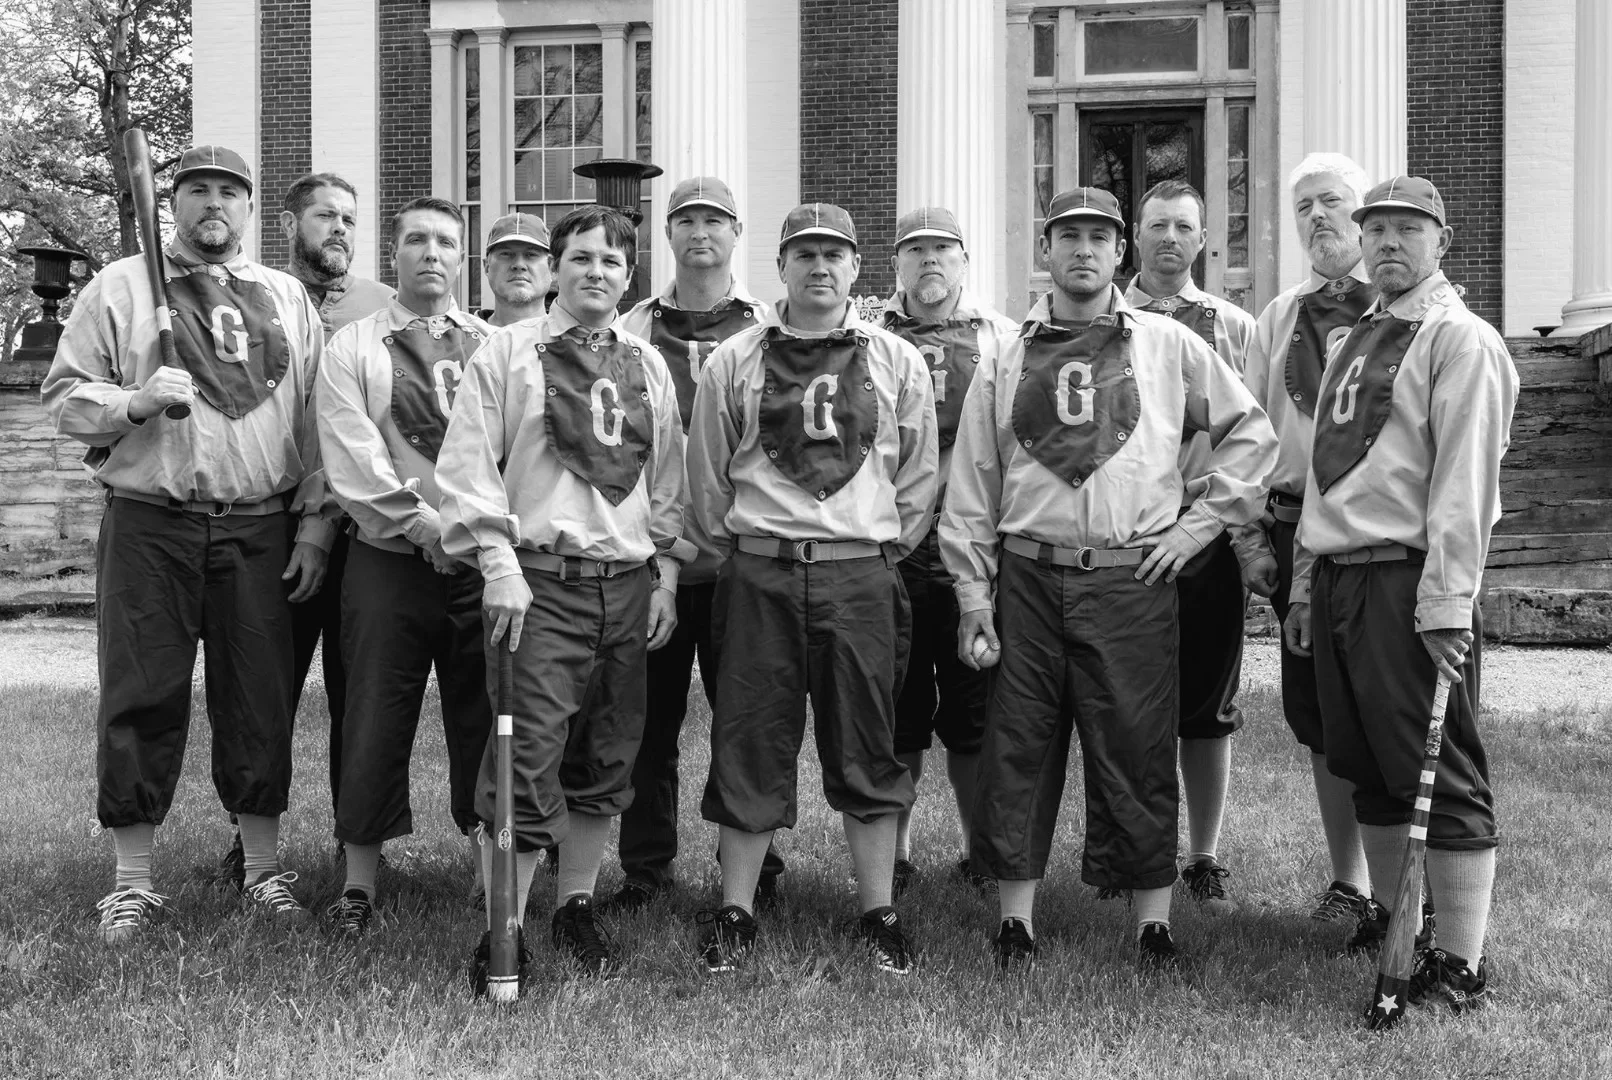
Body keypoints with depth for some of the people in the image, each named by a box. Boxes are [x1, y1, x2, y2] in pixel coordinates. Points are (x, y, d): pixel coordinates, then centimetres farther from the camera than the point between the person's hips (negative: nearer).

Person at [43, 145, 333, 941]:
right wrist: (135, 401, -15)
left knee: (260, 698, 6)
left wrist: (314, 524, 5)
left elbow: (315, 419, 12)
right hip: (148, 525, -2)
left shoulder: (286, 298, 14)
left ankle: (264, 866, 18)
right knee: (140, 699, 1)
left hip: (261, 531, 2)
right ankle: (132, 880, 11)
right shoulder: (120, 287, 7)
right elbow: (63, 397, 3)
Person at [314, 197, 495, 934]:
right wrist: (421, 518, -15)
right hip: (388, 561, -1)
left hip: (482, 560, 2)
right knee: (376, 724, 2)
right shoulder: (352, 347, 5)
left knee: (485, 721, 6)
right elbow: (349, 457, -6)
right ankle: (359, 883, 13)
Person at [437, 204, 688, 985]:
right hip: (541, 581, -5)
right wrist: (499, 563, -13)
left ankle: (576, 905, 23)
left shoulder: (648, 366, 15)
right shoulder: (508, 352, 1)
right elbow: (467, 464, -5)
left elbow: (668, 480, 19)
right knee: (529, 758, -10)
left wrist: (666, 571, 11)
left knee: (607, 759, 9)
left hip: (630, 584, 5)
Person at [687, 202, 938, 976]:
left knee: (867, 749, 5)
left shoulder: (897, 364, 7)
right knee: (750, 744, 2)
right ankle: (735, 913, 12)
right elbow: (707, 478, 9)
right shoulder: (734, 362, 5)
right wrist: (731, 552, 6)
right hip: (759, 574, 0)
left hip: (861, 574, 0)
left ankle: (878, 913, 14)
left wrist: (886, 547, 5)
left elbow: (918, 478, 11)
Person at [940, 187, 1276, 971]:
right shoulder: (1008, 361, 9)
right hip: (1029, 581, 2)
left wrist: (1199, 523, 2)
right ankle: (1015, 923, 14)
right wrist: (972, 595, 3)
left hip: (1133, 581, -1)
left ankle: (1153, 926, 11)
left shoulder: (1168, 346, 6)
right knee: (1018, 752, 4)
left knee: (1138, 754, 2)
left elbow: (1250, 431, 10)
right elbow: (971, 484, 8)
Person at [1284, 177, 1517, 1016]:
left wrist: (1446, 602, -20)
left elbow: (1464, 483, -14)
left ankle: (1458, 967, 0)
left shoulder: (1461, 342, -6)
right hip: (1338, 579, 8)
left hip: (1408, 583, -8)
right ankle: (1387, 918, 27)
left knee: (1442, 775, -4)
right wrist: (1304, 583, 18)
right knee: (1367, 767, 14)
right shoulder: (1354, 342, 19)